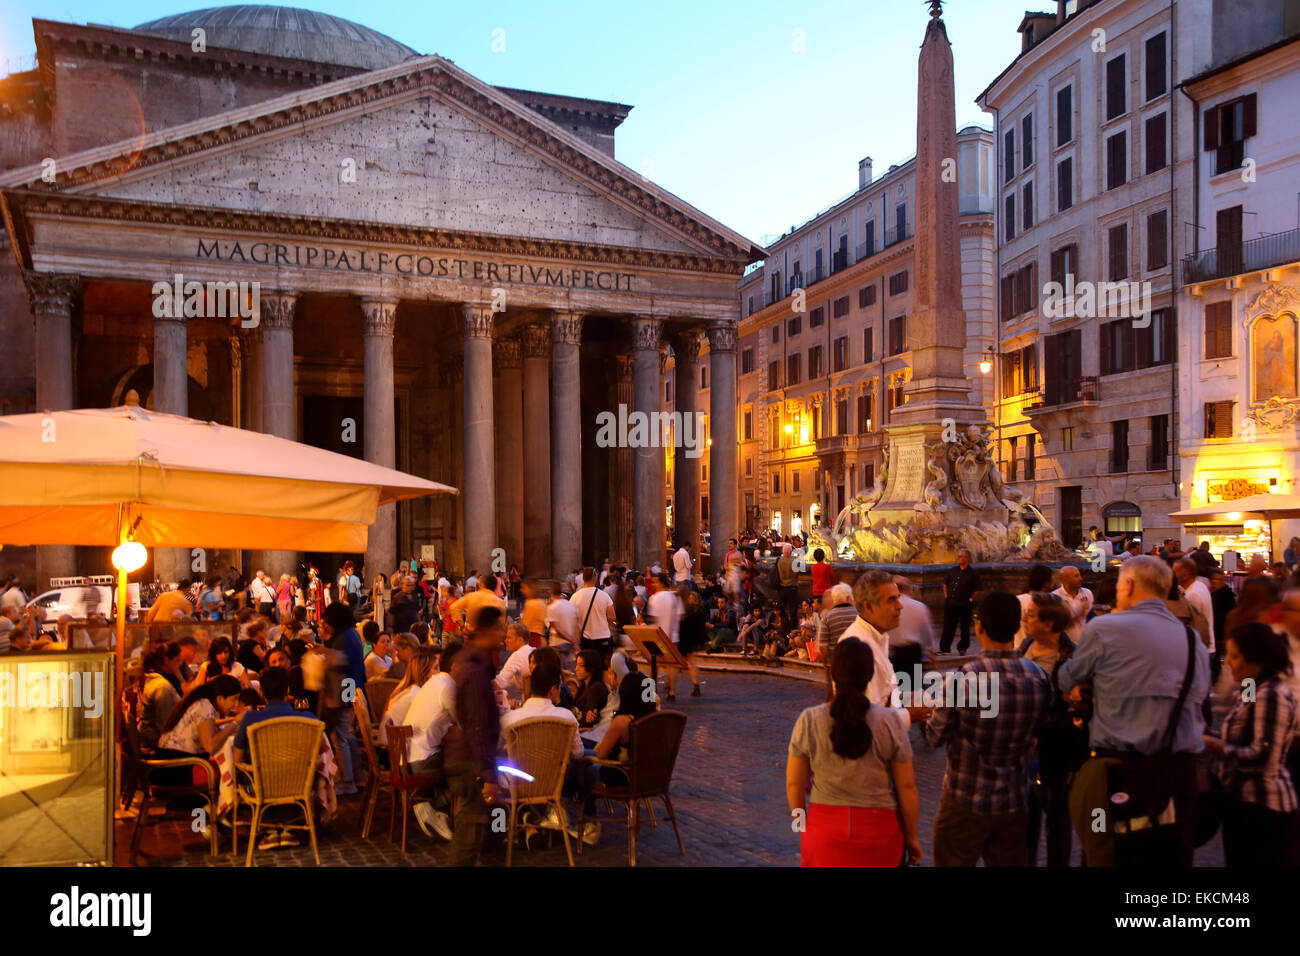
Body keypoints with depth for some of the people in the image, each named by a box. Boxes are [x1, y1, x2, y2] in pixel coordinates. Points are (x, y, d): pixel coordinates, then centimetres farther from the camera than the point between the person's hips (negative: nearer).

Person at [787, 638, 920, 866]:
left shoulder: (808, 721, -9)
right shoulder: (889, 722, -11)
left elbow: (794, 783, -2)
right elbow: (907, 787, -6)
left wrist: (801, 821, 14)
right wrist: (911, 837, 6)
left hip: (824, 828, 0)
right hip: (878, 830, 0)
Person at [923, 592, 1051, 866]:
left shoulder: (962, 678, -22)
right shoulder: (1039, 678, -10)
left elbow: (935, 737, -10)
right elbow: (1039, 732, 4)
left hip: (965, 802, -4)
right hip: (1014, 802, 4)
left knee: (952, 862, 13)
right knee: (1010, 863, 19)